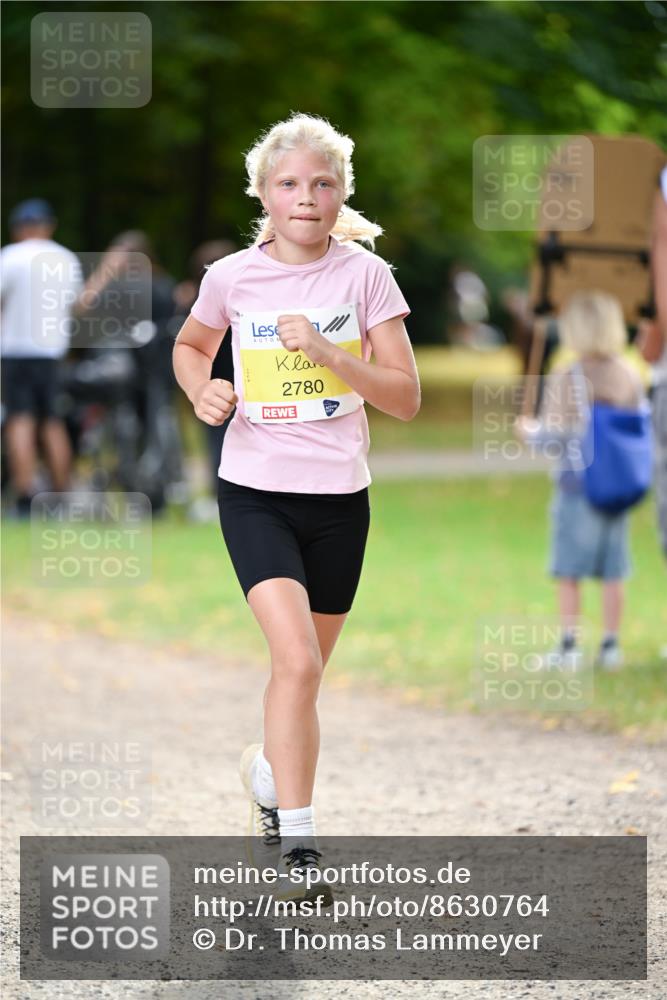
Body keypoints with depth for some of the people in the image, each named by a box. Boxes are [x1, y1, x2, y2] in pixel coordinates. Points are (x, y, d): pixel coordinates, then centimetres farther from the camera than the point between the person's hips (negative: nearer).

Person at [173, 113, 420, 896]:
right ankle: (297, 842, -17)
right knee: (297, 660, -20)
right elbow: (190, 345, 19)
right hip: (254, 492, -2)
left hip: (338, 498, 2)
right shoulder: (232, 277, -2)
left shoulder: (365, 275, -4)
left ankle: (268, 771, 44)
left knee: (305, 672, 14)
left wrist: (325, 351, -20)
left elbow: (405, 398, -6)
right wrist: (202, 391, -3)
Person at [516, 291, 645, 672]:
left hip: (578, 485, -4)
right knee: (613, 574, 9)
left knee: (570, 572, 3)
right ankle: (611, 645, 12)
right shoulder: (632, 378, 2)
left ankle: (569, 646, 3)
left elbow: (555, 435, -14)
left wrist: (529, 431, 5)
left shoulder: (566, 381, -12)